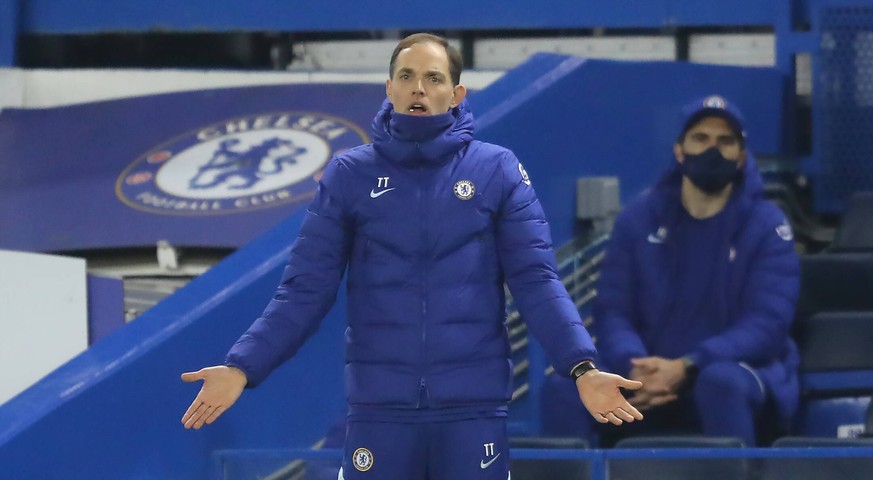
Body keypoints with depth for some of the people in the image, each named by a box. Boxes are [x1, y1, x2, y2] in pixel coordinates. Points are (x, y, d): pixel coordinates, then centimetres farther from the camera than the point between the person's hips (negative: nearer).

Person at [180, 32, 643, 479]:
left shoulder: (497, 171, 2)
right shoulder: (349, 175, 4)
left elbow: (535, 281, -2)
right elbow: (305, 289, 3)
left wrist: (582, 368, -16)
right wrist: (242, 367, -9)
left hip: (473, 406, -1)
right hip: (379, 406, 1)